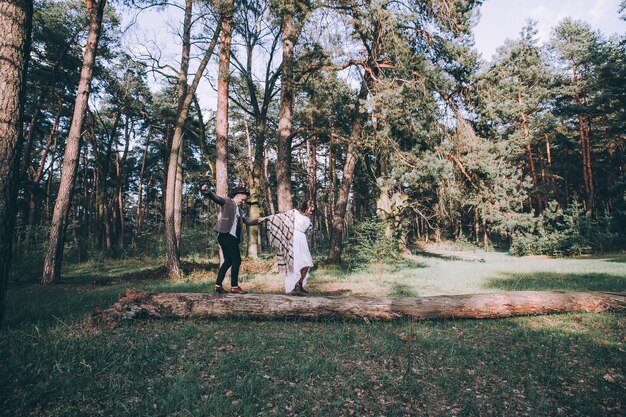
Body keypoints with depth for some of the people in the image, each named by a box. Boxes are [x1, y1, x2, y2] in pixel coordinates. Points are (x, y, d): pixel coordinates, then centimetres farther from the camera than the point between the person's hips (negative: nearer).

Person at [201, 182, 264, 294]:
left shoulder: (239, 211, 23)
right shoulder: (227, 202, 1)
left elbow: (248, 222, 26)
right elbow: (215, 198, -13)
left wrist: (257, 221, 8)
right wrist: (206, 191, -32)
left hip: (232, 237, 9)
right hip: (226, 235, -9)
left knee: (228, 261, 12)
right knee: (236, 260, -6)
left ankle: (218, 285, 16)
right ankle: (234, 286, -2)